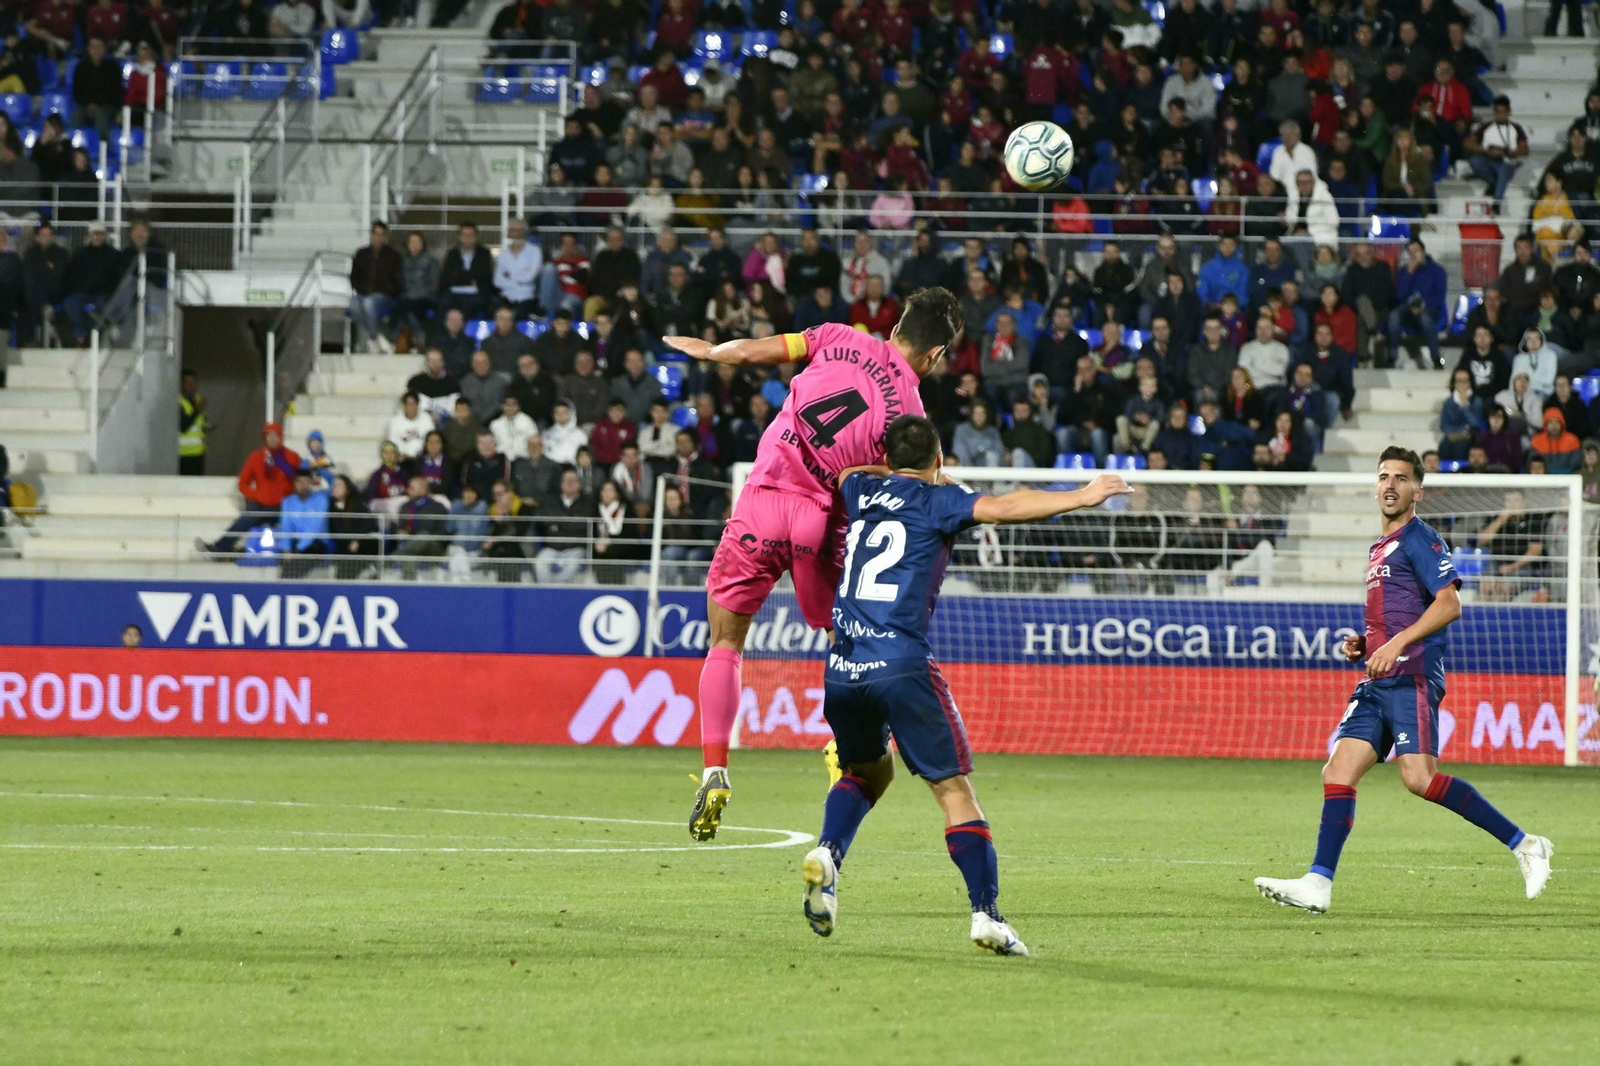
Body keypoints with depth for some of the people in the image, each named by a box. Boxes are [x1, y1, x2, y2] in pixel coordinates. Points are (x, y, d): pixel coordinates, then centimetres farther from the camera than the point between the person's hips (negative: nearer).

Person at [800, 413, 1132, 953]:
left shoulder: (861, 492, 18)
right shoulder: (936, 500, 3)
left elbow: (845, 475, 43)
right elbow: (1004, 507, -14)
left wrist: (893, 470, 53)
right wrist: (1081, 497, -14)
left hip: (842, 668, 5)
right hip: (902, 665, -5)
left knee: (867, 769, 28)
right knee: (953, 787, -1)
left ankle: (827, 851, 0)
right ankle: (986, 912, -13)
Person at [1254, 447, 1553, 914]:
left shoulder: (1419, 538, -4)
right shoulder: (1380, 548, 24)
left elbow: (1449, 603, -15)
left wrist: (1396, 644, -20)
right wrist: (1364, 645, 15)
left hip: (1412, 677, -9)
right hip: (1378, 683, 9)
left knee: (1420, 777, -19)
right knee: (1338, 772, -2)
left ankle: (1523, 845, -11)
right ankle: (1318, 884, -7)